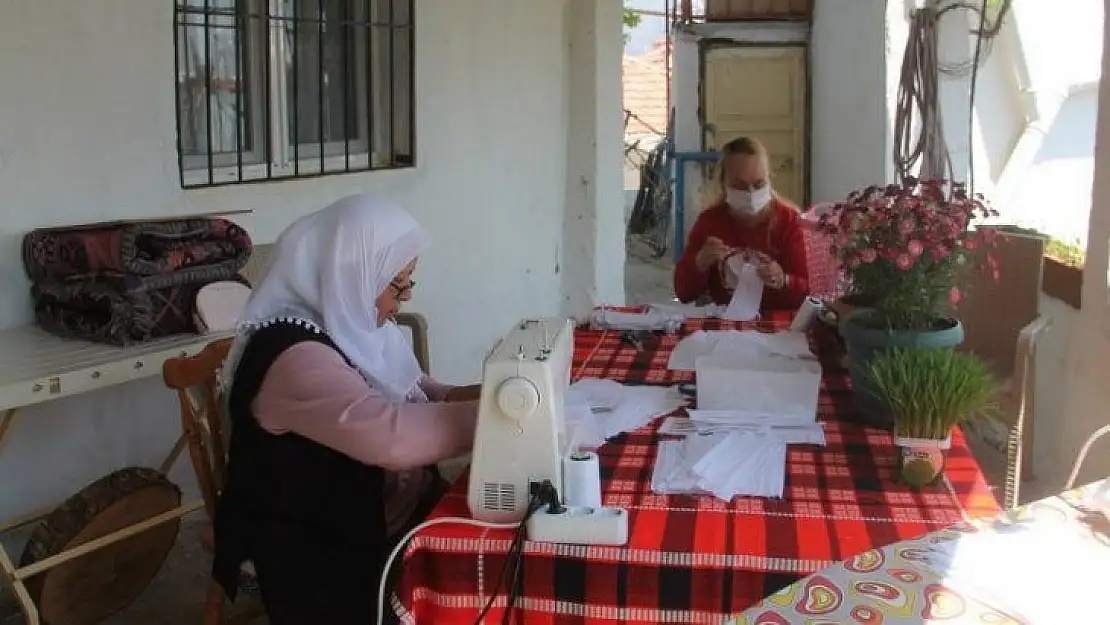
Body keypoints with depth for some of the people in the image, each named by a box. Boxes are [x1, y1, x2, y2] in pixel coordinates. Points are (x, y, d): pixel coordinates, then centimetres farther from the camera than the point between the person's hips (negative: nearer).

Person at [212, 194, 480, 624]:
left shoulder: (356, 326, 4)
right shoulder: (295, 357, -25)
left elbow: (420, 397, 14)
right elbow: (391, 435, -37)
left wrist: (491, 392, -5)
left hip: (399, 518, 8)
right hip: (323, 561, -8)